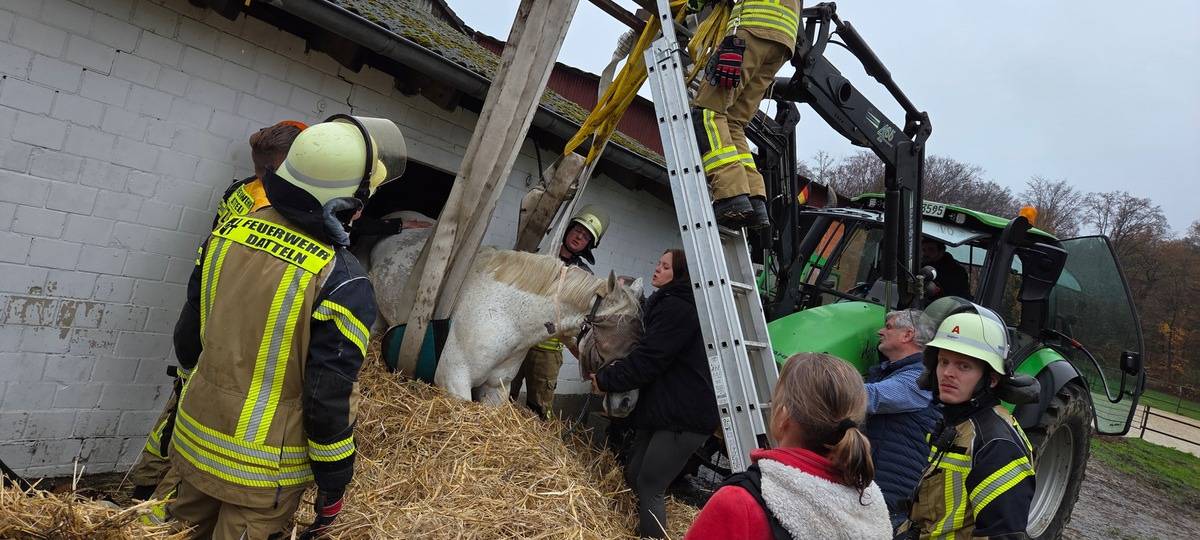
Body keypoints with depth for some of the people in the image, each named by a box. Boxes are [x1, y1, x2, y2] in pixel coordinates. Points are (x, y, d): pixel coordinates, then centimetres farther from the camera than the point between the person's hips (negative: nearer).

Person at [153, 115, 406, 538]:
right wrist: (334, 482, -6)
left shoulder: (229, 231, -6)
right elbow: (328, 401, -20)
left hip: (194, 439, 6)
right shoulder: (342, 284, -25)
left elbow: (188, 332, 7)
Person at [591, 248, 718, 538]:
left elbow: (647, 360, -20)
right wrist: (612, 369, 1)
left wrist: (605, 379, -9)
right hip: (661, 408, 10)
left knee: (648, 487, -6)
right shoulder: (671, 303, 18)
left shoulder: (677, 307, -15)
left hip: (684, 416, -10)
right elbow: (647, 351, 16)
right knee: (633, 475, 15)